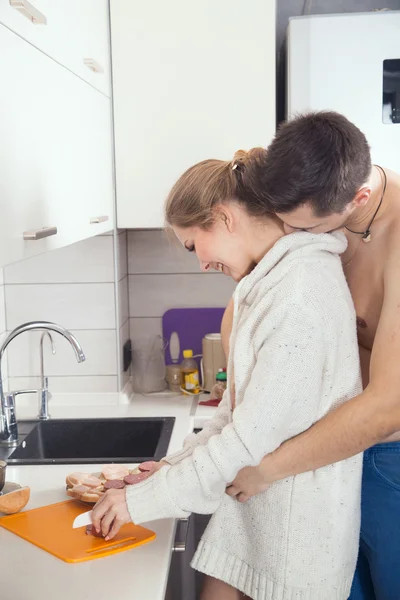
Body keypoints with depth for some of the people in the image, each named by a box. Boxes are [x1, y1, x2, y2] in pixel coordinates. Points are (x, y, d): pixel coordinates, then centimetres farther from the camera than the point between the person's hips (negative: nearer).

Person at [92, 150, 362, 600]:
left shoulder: (301, 290, -23)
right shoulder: (269, 281, 8)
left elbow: (254, 436, -23)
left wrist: (143, 499, -15)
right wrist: (176, 466, 5)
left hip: (298, 512, -8)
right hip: (251, 502, 8)